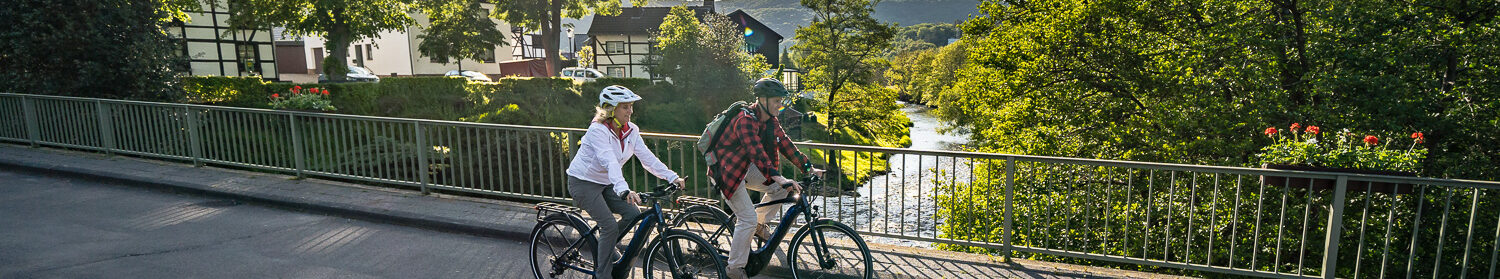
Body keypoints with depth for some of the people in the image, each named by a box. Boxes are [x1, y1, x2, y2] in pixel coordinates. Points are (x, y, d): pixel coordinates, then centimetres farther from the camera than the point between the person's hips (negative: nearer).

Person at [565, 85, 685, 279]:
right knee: (610, 226, -17)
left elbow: (647, 157, -8)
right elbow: (610, 162, -40)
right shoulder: (598, 130, -25)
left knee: (633, 213, -8)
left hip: (606, 183, 7)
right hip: (583, 183, -7)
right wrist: (624, 191, -53)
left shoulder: (631, 131, -4)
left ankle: (606, 246, 17)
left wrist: (672, 177, -20)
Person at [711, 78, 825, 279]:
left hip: (746, 167, 8)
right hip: (727, 170, -8)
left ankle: (759, 224, 17)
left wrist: (808, 168, -5)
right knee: (748, 218, -12)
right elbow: (756, 152, -39)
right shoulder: (746, 120, -28)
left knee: (780, 188, -4)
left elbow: (785, 144, 1)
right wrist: (779, 178, -47)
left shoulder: (771, 121, -1)